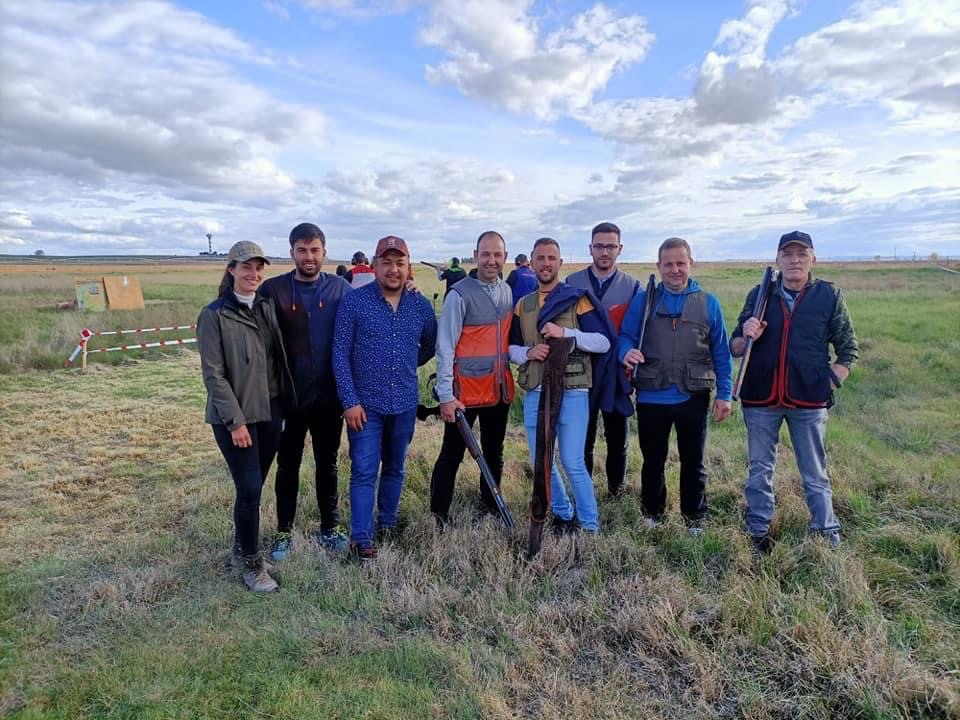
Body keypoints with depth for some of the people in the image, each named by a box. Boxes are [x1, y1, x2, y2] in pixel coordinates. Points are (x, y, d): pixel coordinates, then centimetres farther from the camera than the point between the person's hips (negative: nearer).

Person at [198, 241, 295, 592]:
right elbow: (213, 374, -11)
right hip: (235, 416, -5)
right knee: (249, 490, -4)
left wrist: (285, 403, 8)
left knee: (252, 488, 14)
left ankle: (241, 549, 33)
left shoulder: (268, 306, 7)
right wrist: (235, 421, -14)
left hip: (270, 411, 5)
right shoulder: (214, 315, -9)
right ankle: (251, 563, 15)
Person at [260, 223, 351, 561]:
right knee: (288, 466, 13)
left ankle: (329, 528, 31)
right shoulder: (273, 289, -6)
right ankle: (284, 532, 30)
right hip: (290, 396, -1)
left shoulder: (341, 288, 0)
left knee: (327, 464, 15)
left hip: (330, 395, 2)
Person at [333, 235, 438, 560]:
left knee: (395, 469, 16)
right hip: (365, 404, -3)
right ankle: (361, 539, 10)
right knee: (364, 472, -1)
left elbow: (431, 345, 18)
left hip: (405, 404, 4)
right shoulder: (353, 302, -9)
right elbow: (340, 354, -8)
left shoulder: (421, 305, 1)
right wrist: (350, 401, -12)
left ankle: (388, 524, 34)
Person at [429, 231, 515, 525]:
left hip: (500, 388, 6)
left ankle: (490, 504, 38)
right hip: (466, 390, -6)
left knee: (494, 452, 19)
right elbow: (445, 347, -14)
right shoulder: (461, 294, -13)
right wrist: (445, 395, -16)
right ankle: (438, 515, 16)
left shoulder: (508, 291, 6)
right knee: (451, 455, 2)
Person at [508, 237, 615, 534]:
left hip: (572, 394, -4)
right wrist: (528, 352, -7)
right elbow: (511, 348, 16)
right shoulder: (523, 305, 13)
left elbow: (603, 342, -6)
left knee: (573, 465, -3)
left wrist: (565, 332, -19)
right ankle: (563, 514, 33)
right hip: (535, 395, 5)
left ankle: (590, 525, 16)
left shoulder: (577, 299, -1)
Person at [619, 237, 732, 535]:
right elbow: (625, 336, 1)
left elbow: (721, 353, 5)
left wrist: (724, 394, 1)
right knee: (652, 460, 15)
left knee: (693, 461, 14)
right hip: (651, 398, 0)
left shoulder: (708, 303, 3)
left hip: (693, 398, 0)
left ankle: (694, 516, 33)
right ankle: (652, 511, 35)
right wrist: (627, 352, -23)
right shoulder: (643, 300, 2)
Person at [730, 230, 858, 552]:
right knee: (760, 470, 12)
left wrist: (829, 384, -4)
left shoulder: (830, 296, 2)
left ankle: (827, 535, 26)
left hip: (809, 402, -1)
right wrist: (746, 337, -13)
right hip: (760, 398, 1)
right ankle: (758, 532, 26)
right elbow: (734, 348, 9)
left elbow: (848, 349, 8)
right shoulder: (759, 295, 5)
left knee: (815, 474, 11)